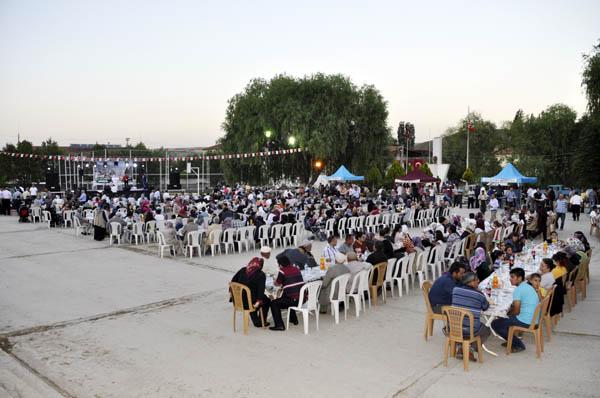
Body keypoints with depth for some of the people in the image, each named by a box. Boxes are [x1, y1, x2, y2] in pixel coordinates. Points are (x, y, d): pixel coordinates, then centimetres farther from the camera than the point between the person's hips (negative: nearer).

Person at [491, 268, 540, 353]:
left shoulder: (518, 289, -17)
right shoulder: (528, 287, 13)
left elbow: (516, 311, -17)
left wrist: (508, 314, 2)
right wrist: (509, 311, 12)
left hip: (525, 321, -10)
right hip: (534, 320, 10)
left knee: (495, 324, -4)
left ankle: (518, 344, 1)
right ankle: (511, 341, 26)